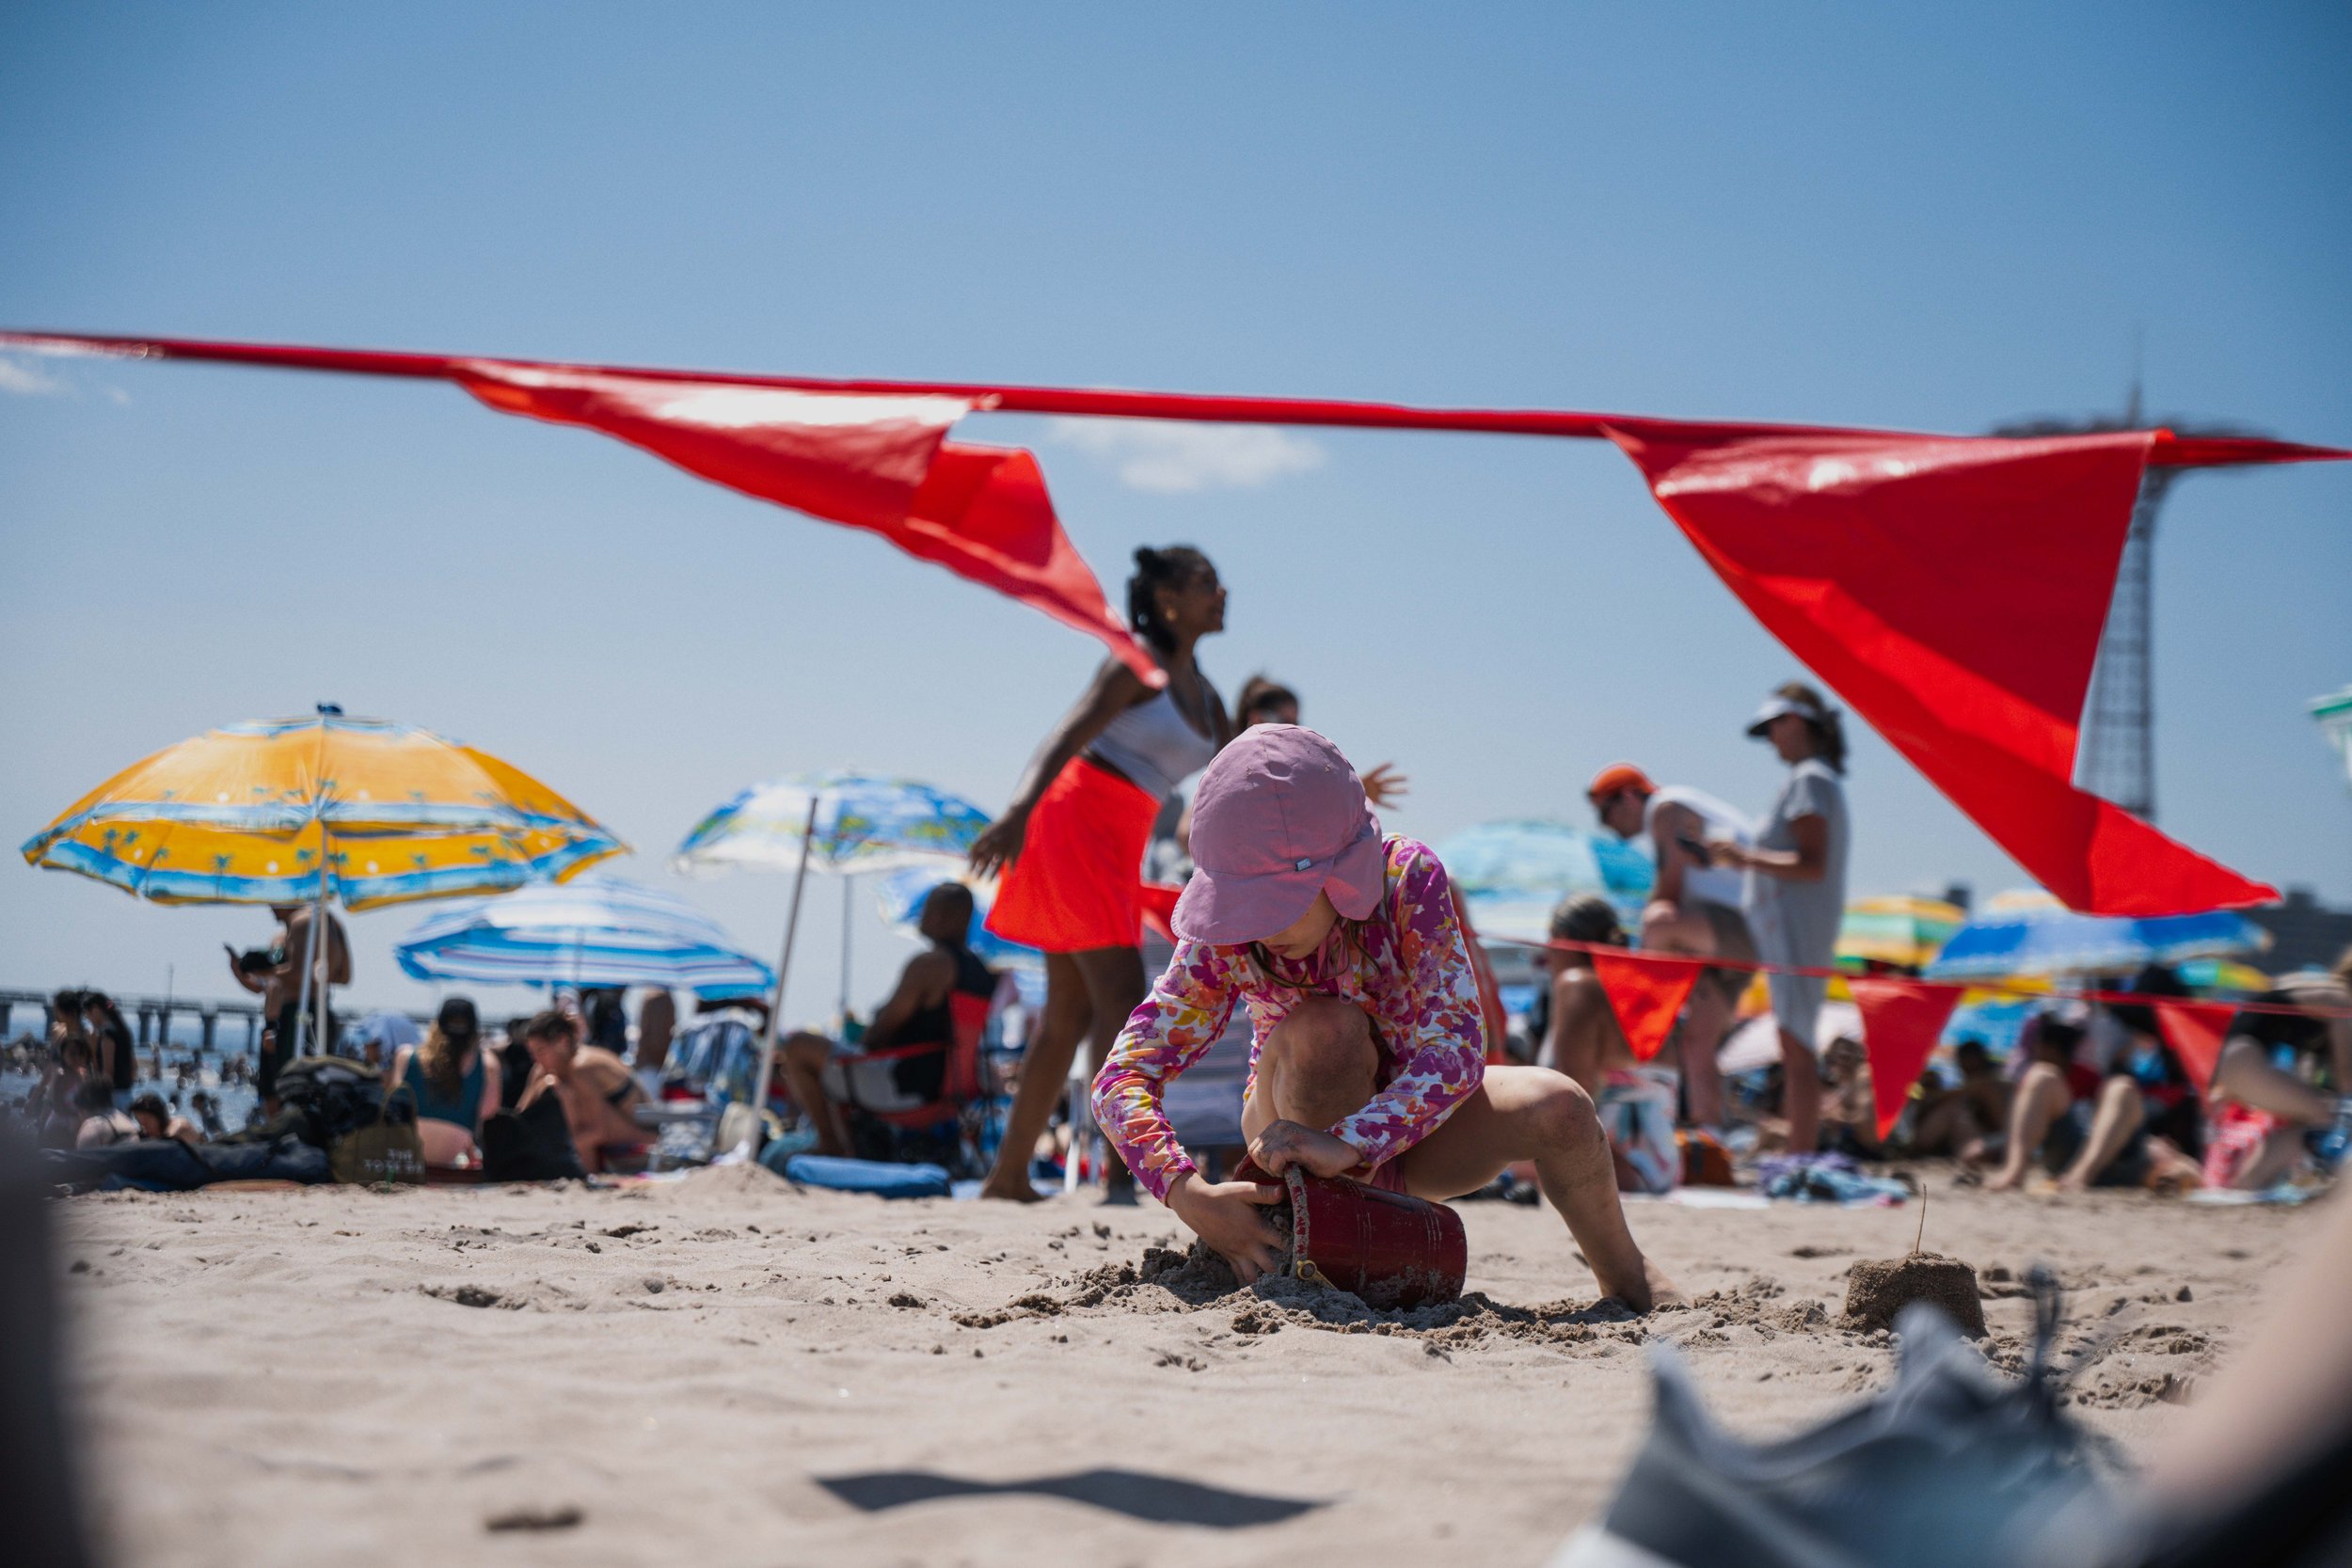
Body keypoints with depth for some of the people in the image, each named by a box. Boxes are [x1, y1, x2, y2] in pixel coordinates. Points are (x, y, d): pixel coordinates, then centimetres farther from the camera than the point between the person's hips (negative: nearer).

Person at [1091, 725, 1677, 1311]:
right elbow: (1120, 1079, -26)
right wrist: (1190, 1193, -45)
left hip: (1414, 1126, 1)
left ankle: (1628, 1283, 0)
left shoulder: (1408, 877, -26)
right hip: (1294, 1124, -1)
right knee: (1322, 1031, -34)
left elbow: (1457, 1049, -34)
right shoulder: (1225, 939, -23)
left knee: (1557, 1104, -27)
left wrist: (1347, 1144, -50)